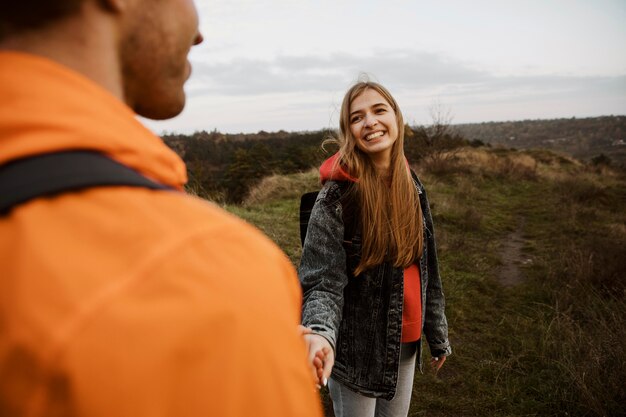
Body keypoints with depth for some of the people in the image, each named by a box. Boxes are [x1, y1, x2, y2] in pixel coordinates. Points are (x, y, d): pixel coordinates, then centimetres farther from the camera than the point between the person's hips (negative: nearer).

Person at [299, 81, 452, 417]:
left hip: (405, 343, 5)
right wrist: (321, 334, -40)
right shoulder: (337, 195, -18)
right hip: (357, 348, -5)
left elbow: (426, 269, 7)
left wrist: (438, 335, 13)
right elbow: (322, 279, -21)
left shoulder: (412, 186, 0)